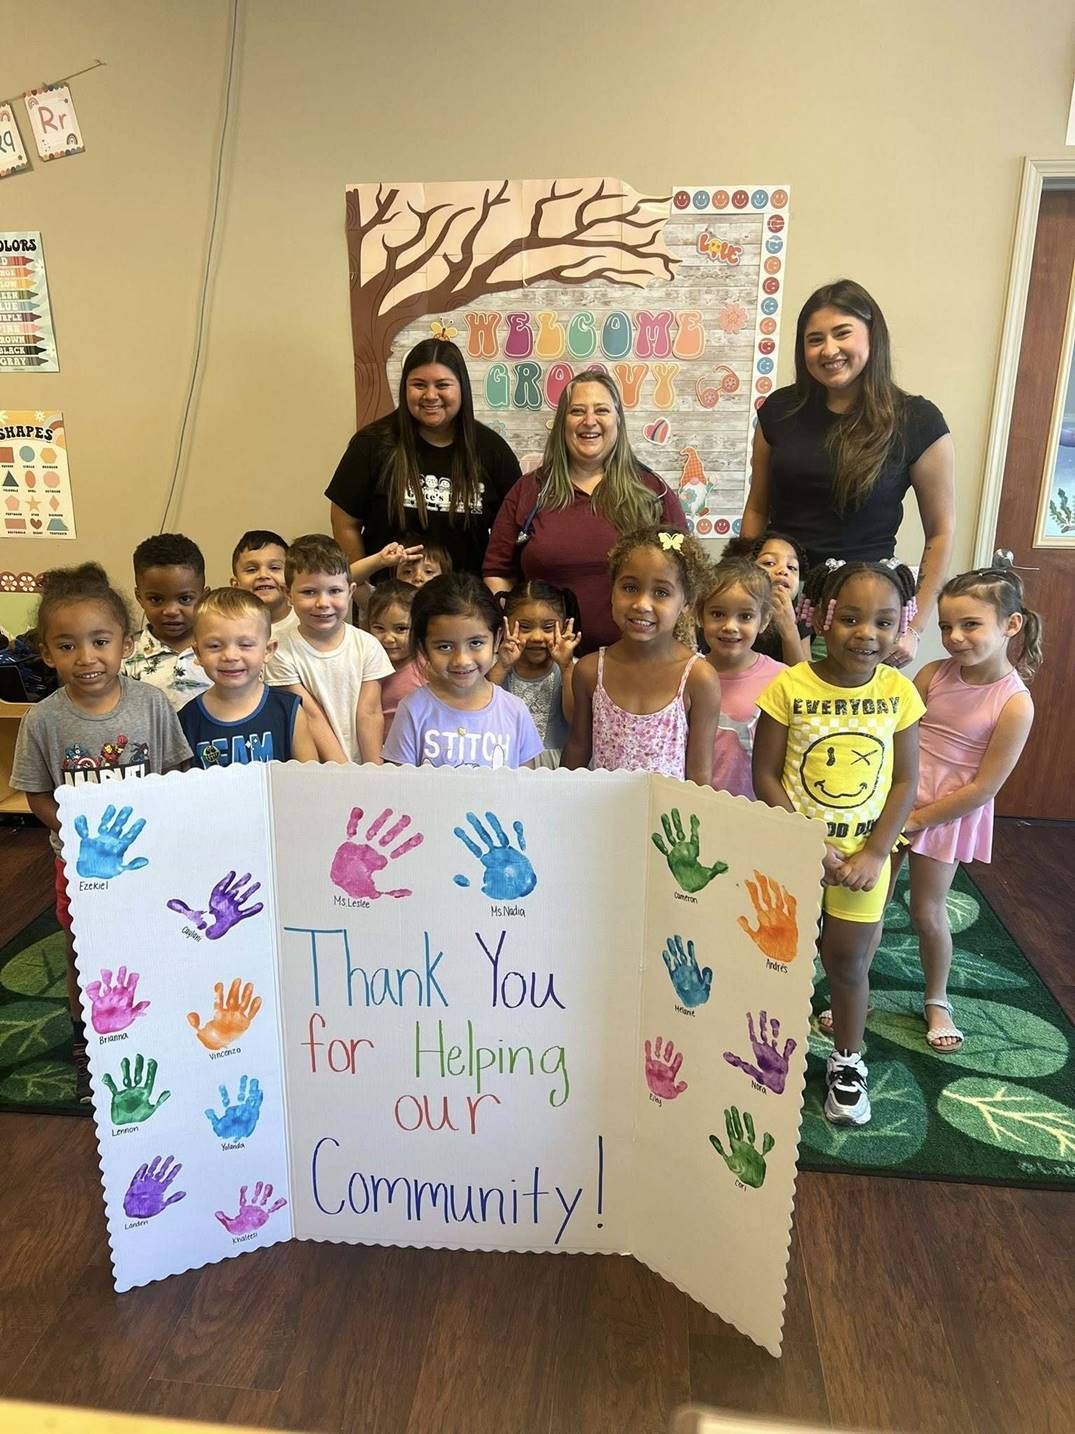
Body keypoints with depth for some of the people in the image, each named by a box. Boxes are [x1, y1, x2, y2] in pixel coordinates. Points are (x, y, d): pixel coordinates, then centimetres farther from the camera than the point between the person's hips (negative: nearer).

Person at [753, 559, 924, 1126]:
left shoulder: (898, 691, -6)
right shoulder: (790, 687, -14)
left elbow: (905, 782, -2)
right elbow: (765, 775, -11)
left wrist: (876, 854, -10)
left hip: (863, 854, 2)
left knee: (849, 960, 12)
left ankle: (847, 1060, 36)